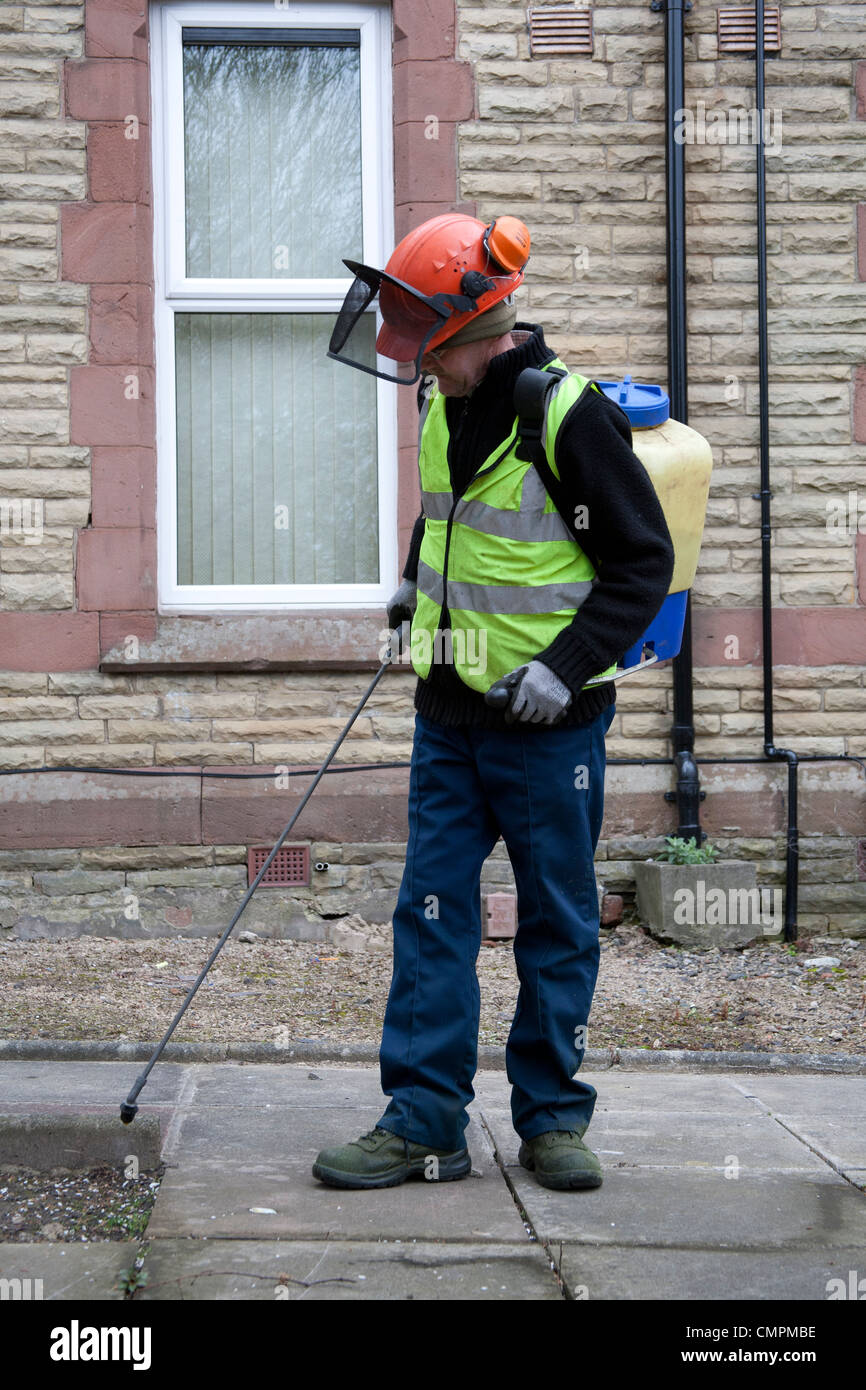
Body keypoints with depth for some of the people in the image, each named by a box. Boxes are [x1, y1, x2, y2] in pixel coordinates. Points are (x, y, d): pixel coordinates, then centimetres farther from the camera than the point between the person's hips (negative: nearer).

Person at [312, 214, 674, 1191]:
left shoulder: (570, 415, -15)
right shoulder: (447, 409, 7)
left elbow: (644, 562, -11)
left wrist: (568, 667, -19)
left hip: (547, 725, -6)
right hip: (449, 717, 6)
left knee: (557, 927, 7)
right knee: (431, 915, 3)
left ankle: (552, 1119, 19)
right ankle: (423, 1120, 8)